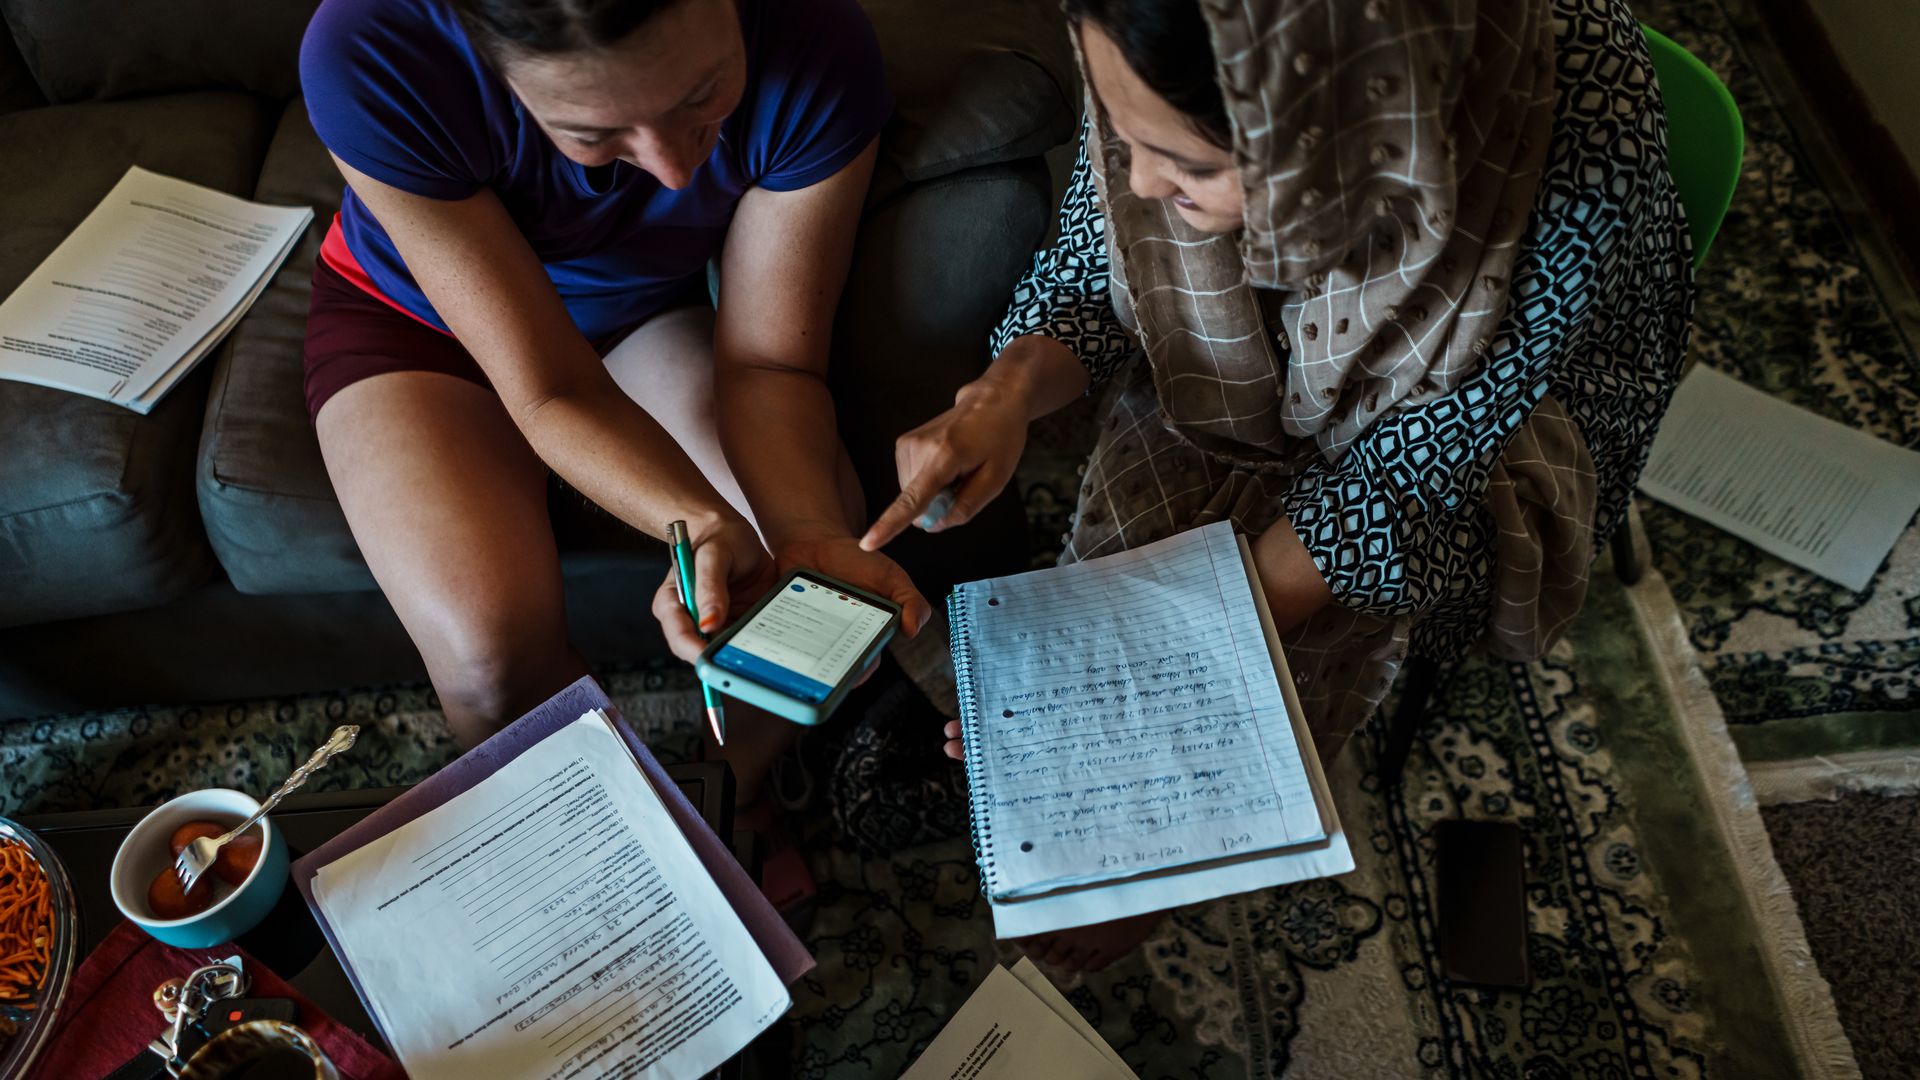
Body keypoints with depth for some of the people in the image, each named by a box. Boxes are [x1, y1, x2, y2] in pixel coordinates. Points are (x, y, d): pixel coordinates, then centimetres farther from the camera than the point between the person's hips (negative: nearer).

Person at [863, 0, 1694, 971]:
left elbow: (1411, 473, -30)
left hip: (1477, 405, -2)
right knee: (1121, 543, -19)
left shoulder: (1578, 155, -39)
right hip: (1236, 376, 3)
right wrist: (1006, 394, -33)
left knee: (1319, 636, -20)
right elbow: (1087, 270, -11)